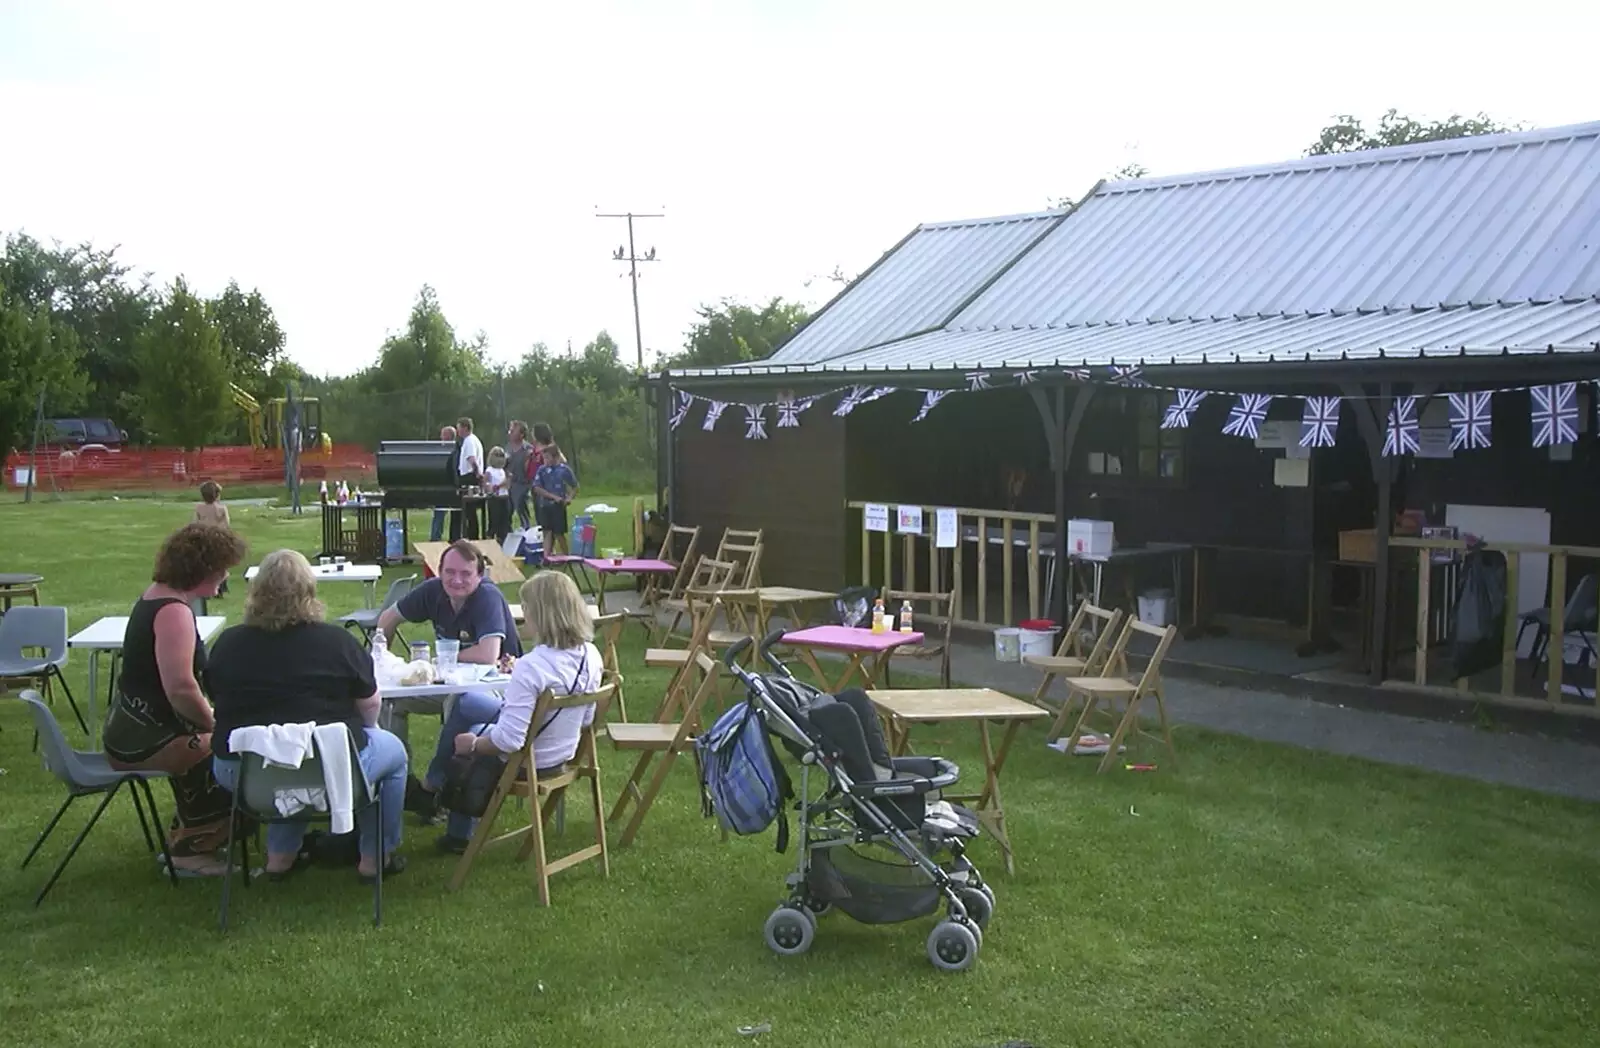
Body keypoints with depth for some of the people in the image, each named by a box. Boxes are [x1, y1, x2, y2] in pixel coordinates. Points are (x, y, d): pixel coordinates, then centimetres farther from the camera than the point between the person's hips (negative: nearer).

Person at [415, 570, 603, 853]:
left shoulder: (531, 666, -34)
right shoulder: (591, 656, -12)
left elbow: (508, 741, -31)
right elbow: (586, 718, 3)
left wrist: (472, 744, -11)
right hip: (564, 755, 7)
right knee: (466, 703, 25)